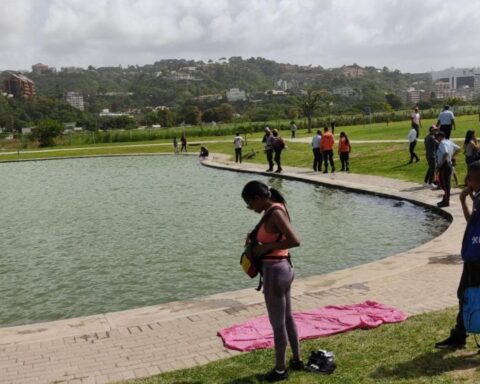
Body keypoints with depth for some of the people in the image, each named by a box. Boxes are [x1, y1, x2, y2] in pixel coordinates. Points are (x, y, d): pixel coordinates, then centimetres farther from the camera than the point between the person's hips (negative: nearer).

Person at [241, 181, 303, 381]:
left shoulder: (275, 212, -21)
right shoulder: (276, 209, 7)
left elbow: (295, 241, -29)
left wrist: (266, 246, -21)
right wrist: (256, 238, 5)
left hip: (275, 271, -10)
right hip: (283, 268, 10)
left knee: (277, 323, 6)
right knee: (287, 318, 23)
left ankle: (280, 369, 22)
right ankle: (297, 359, 39)